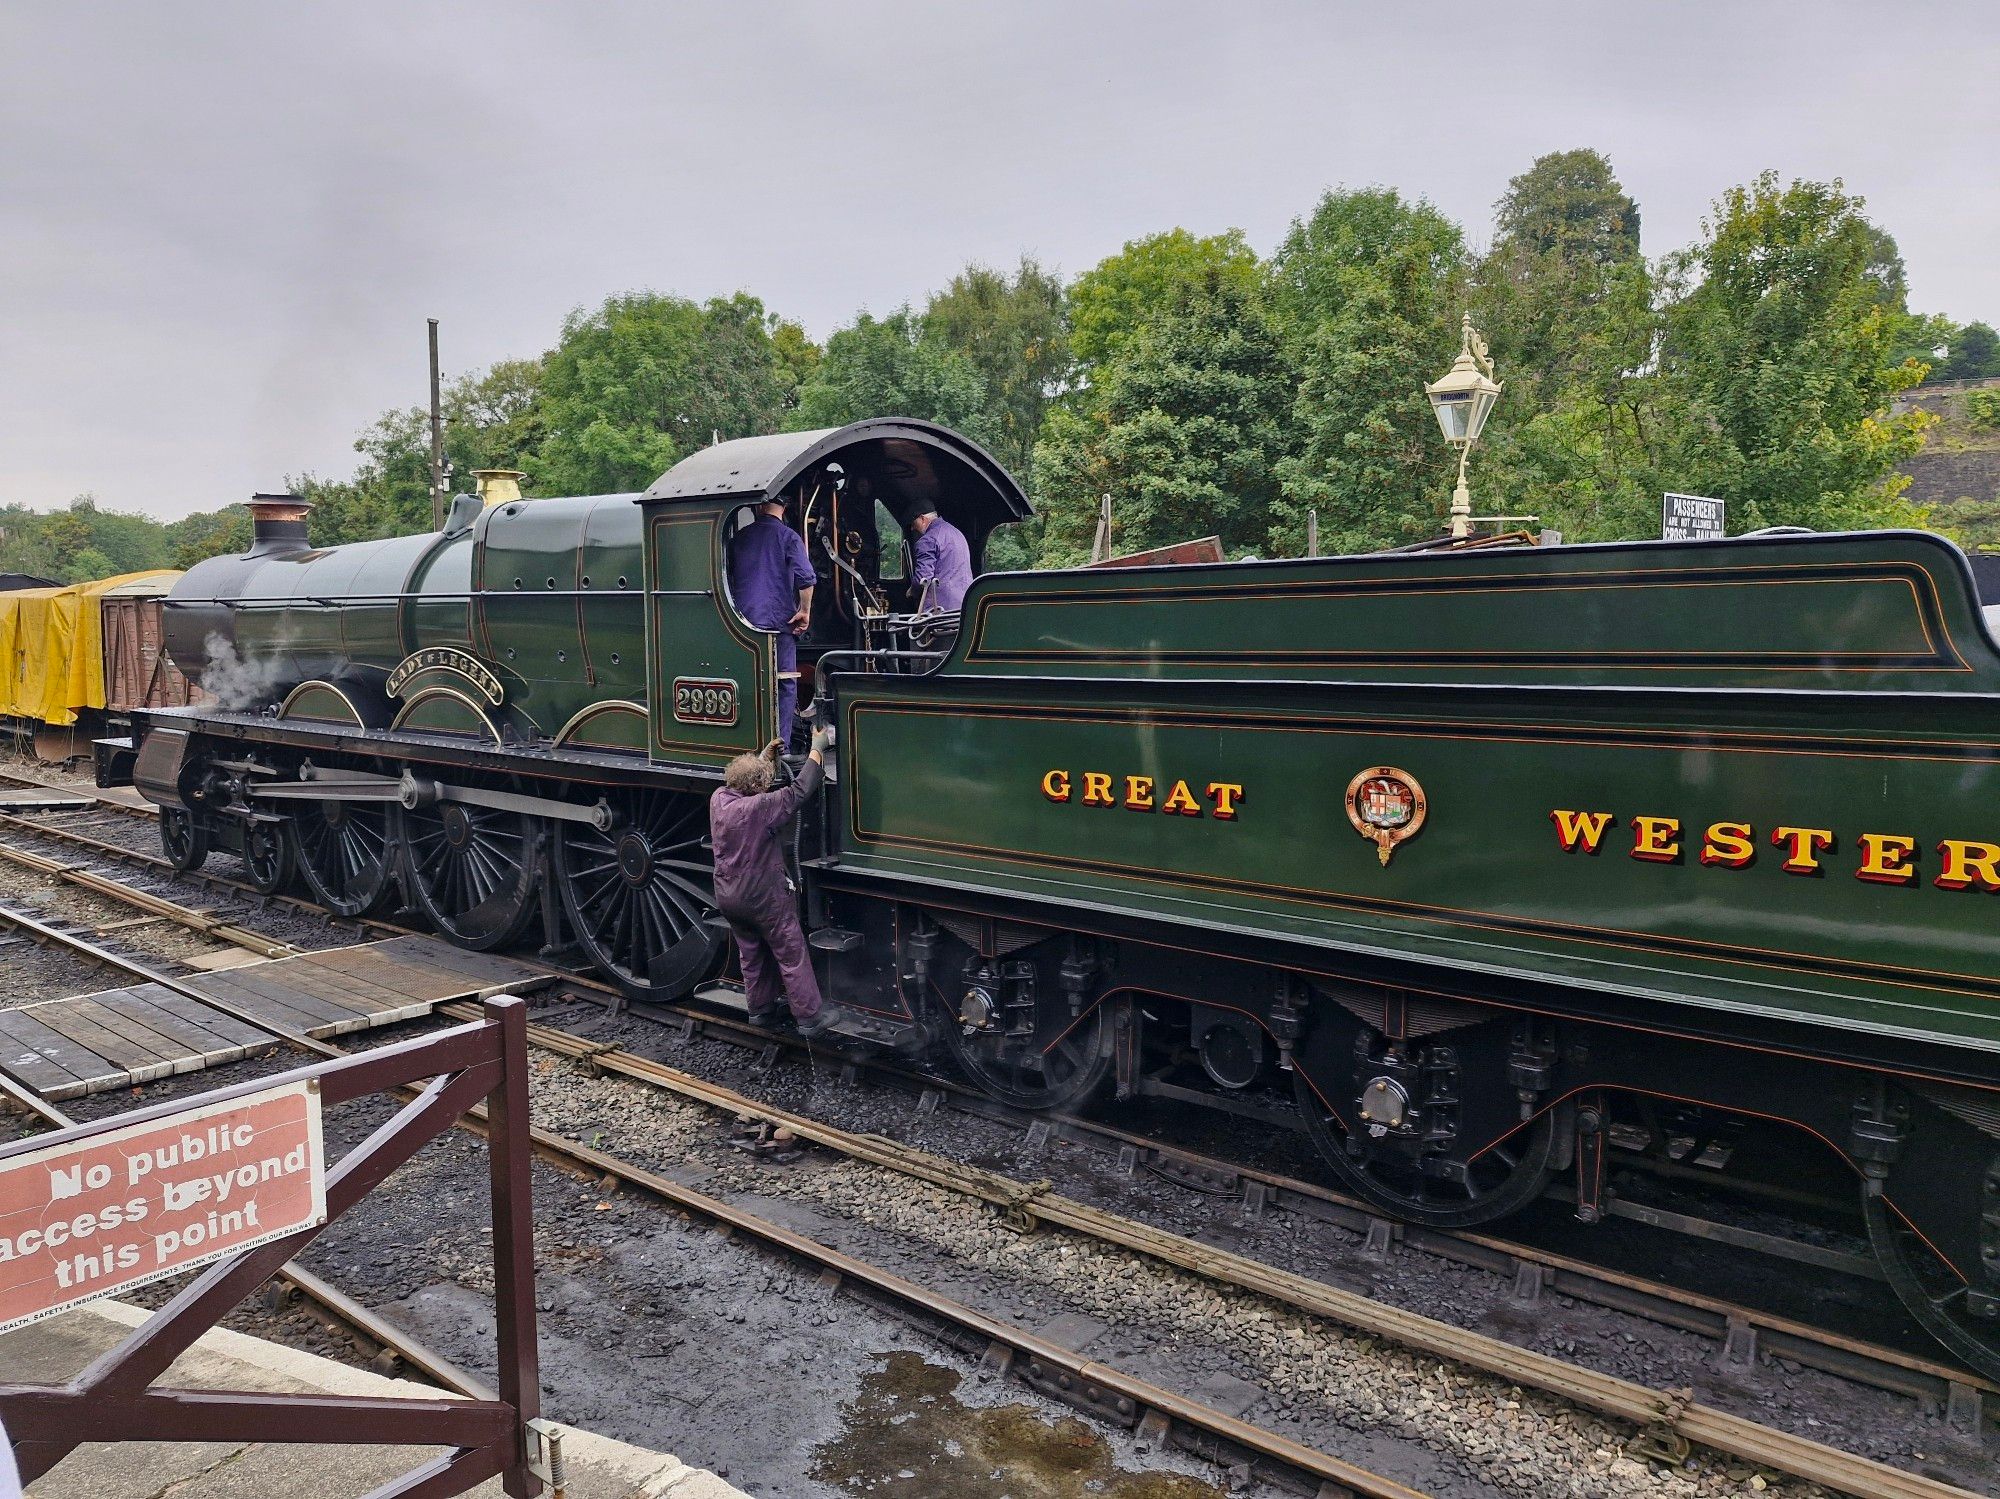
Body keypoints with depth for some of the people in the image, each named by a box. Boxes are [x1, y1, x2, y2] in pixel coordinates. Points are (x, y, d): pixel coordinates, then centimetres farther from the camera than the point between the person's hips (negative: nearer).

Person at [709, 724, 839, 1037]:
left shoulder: (718, 799, -7)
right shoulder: (760, 807, -27)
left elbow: (741, 781, 14)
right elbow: (800, 790, -23)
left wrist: (765, 756, 15)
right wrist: (818, 747, -14)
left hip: (728, 897, 7)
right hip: (765, 899, -7)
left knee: (751, 955, 22)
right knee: (791, 955, 5)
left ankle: (760, 1011, 34)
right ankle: (810, 1018, 11)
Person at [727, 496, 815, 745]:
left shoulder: (738, 538, 10)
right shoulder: (788, 537, -4)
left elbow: (726, 577, 17)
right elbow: (806, 577, -15)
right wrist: (805, 610, -4)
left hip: (744, 621, 4)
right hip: (779, 620, -4)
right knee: (785, 683, 3)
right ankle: (781, 744, -1)